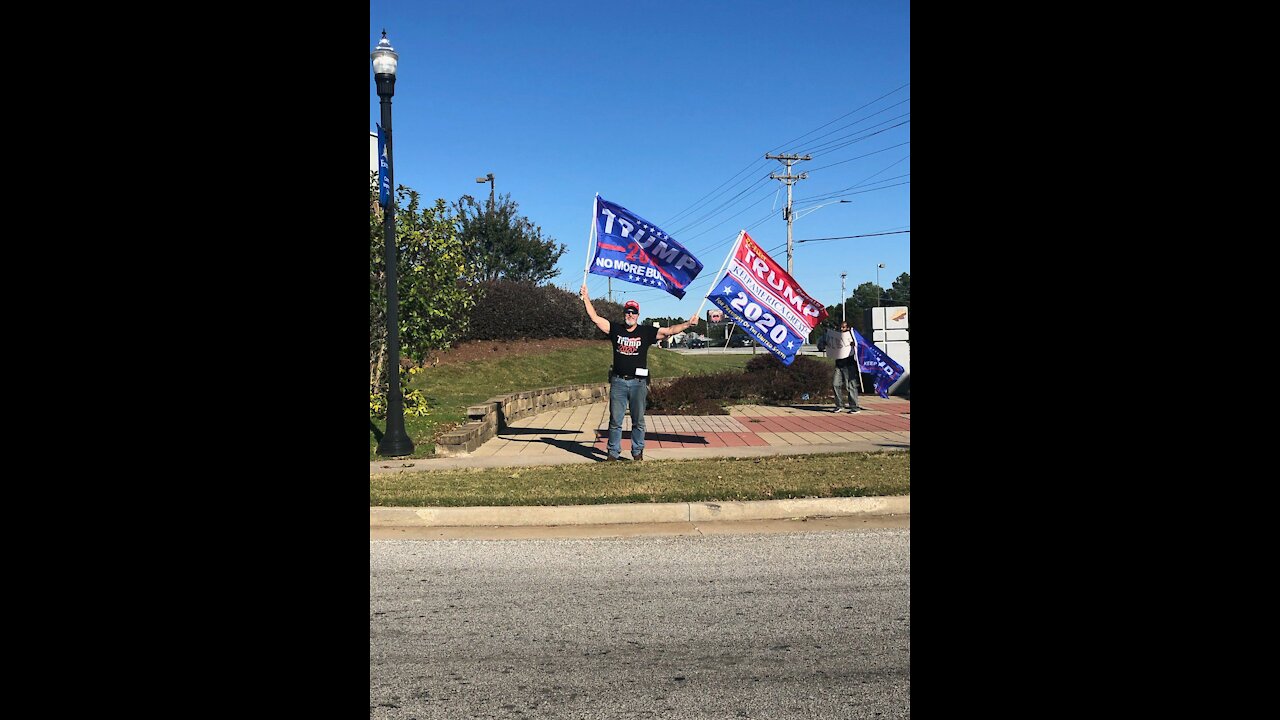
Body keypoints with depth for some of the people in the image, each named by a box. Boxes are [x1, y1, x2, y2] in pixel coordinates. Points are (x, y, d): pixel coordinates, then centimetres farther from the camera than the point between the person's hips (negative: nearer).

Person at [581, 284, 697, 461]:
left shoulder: (646, 332, 4)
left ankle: (637, 452, 16)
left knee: (638, 420, 6)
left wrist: (688, 323, -8)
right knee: (615, 420, 4)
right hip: (618, 381, 1)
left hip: (638, 382, -1)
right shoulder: (615, 329, 7)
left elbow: (669, 330, 1)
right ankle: (613, 453, 11)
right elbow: (595, 318, 5)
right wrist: (586, 298, 2)